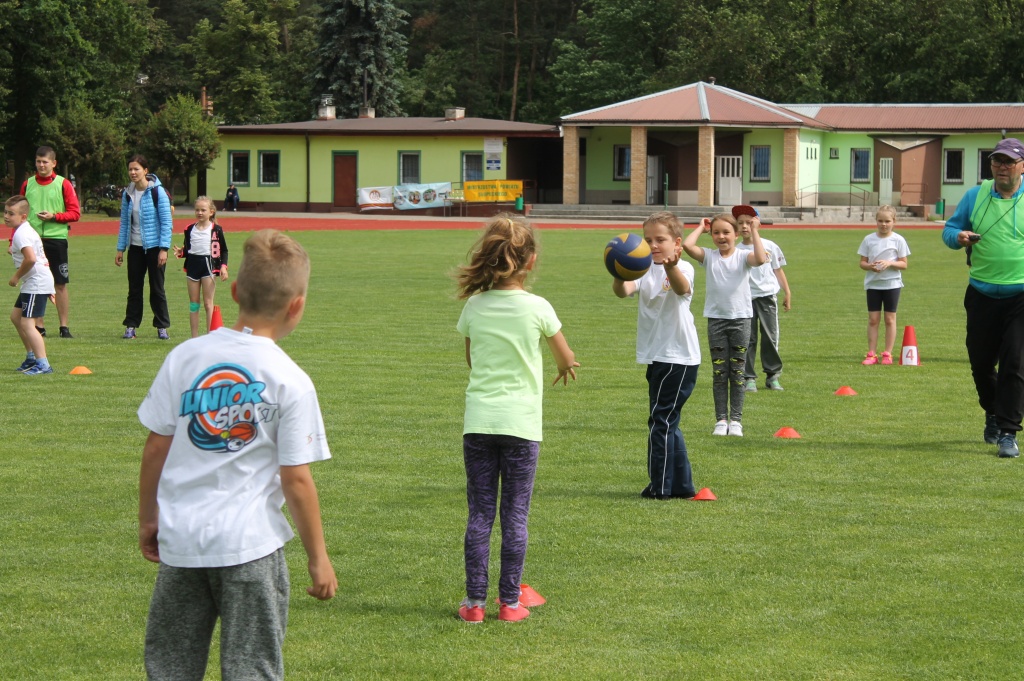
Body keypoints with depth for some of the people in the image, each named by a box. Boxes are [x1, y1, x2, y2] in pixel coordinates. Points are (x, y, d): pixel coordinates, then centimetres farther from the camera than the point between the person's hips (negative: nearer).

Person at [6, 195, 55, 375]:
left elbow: (31, 259, -30)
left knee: (27, 323, -13)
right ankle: (31, 356, 30)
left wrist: (17, 276, -18)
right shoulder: (26, 230, 15)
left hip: (37, 284, -11)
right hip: (32, 284, 11)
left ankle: (43, 364, -17)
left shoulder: (21, 234, -18)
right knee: (16, 316, 22)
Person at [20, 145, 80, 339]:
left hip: (56, 238, -3)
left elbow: (75, 213, -1)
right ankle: (40, 326, 11)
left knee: (60, 284, -1)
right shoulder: (28, 184, 10)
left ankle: (64, 326, 5)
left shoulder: (63, 184, 1)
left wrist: (54, 216, -14)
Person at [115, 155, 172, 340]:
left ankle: (162, 327, 9)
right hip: (135, 247, 4)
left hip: (154, 247, -4)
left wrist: (163, 249, -14)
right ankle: (131, 326, 11)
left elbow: (166, 222, -9)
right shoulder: (127, 194, 6)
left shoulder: (157, 192, -9)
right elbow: (124, 222, 13)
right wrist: (120, 249, 9)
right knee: (134, 289, 6)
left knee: (157, 288, 1)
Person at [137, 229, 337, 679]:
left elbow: (155, 448, 4)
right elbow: (296, 480, -8)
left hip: (181, 539, 3)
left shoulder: (184, 357, 0)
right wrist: (318, 557, 2)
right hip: (249, 541, -3)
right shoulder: (290, 381, -9)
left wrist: (148, 519, 18)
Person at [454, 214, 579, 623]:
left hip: (478, 421, 2)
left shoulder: (473, 307, -1)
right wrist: (564, 367, 29)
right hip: (521, 423, -2)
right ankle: (509, 602, 8)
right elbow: (567, 359, 7)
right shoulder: (537, 308, -7)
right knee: (515, 516, 5)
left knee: (480, 513, 6)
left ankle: (475, 601, 7)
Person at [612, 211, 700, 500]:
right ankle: (682, 486, 22)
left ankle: (661, 486, 3)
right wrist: (619, 276, -40)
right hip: (657, 357, 7)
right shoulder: (644, 271, 4)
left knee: (661, 421, -5)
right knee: (666, 423, 14)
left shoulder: (682, 269, -10)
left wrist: (671, 267, -57)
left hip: (679, 358, -7)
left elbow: (682, 288, -35)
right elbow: (623, 291, -16)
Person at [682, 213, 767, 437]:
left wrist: (754, 231, -17)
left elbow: (761, 259, -24)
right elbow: (687, 245, -15)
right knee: (719, 372, 3)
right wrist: (701, 228, -1)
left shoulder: (743, 256, -1)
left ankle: (736, 419, 8)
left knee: (737, 372, 3)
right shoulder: (709, 257, 2)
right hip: (716, 319, 1)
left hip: (740, 319, -1)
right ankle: (721, 419, 7)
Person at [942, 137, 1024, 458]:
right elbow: (949, 229, 10)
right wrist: (958, 236, -13)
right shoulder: (975, 196, 5)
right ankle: (993, 413, 39)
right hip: (982, 295, 3)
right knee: (981, 362, 13)